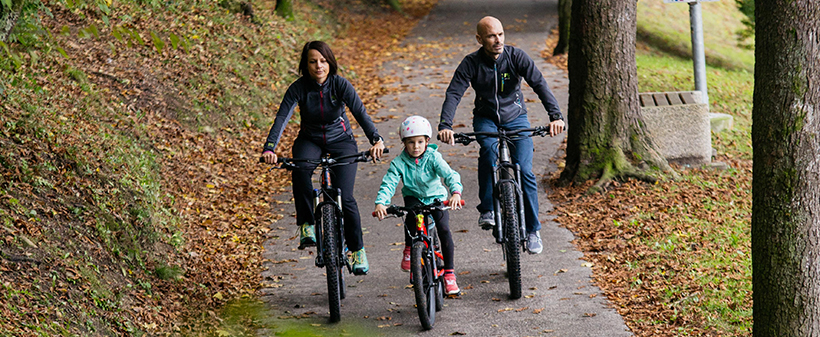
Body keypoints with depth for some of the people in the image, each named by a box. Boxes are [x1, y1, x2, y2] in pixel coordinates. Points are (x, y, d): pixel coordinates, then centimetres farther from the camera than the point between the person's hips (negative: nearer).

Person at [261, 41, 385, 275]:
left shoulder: (340, 85, -18)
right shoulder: (299, 88, -16)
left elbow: (360, 113, -29)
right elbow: (281, 119, -24)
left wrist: (376, 140, -46)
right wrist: (269, 149, -41)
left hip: (341, 141, -1)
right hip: (310, 140, 1)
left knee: (345, 197, -14)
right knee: (301, 169, -35)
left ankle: (357, 249, 5)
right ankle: (306, 226, -23)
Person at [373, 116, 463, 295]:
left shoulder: (433, 158, -16)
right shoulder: (399, 162, -12)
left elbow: (450, 175, -26)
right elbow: (388, 183, -20)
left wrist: (456, 192, -46)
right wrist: (381, 202, -39)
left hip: (436, 197, 0)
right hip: (414, 197, 0)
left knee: (444, 229, -22)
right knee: (411, 213, -36)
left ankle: (449, 272, -10)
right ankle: (409, 249, -11)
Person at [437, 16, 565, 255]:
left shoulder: (516, 57, -16)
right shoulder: (471, 63, -15)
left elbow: (539, 84, -24)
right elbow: (453, 93, -22)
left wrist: (555, 116, -39)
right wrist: (445, 125, -39)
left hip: (515, 117, 0)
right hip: (486, 118, 0)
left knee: (524, 170, -14)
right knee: (488, 148, -34)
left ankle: (532, 230, 1)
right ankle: (487, 209, -23)